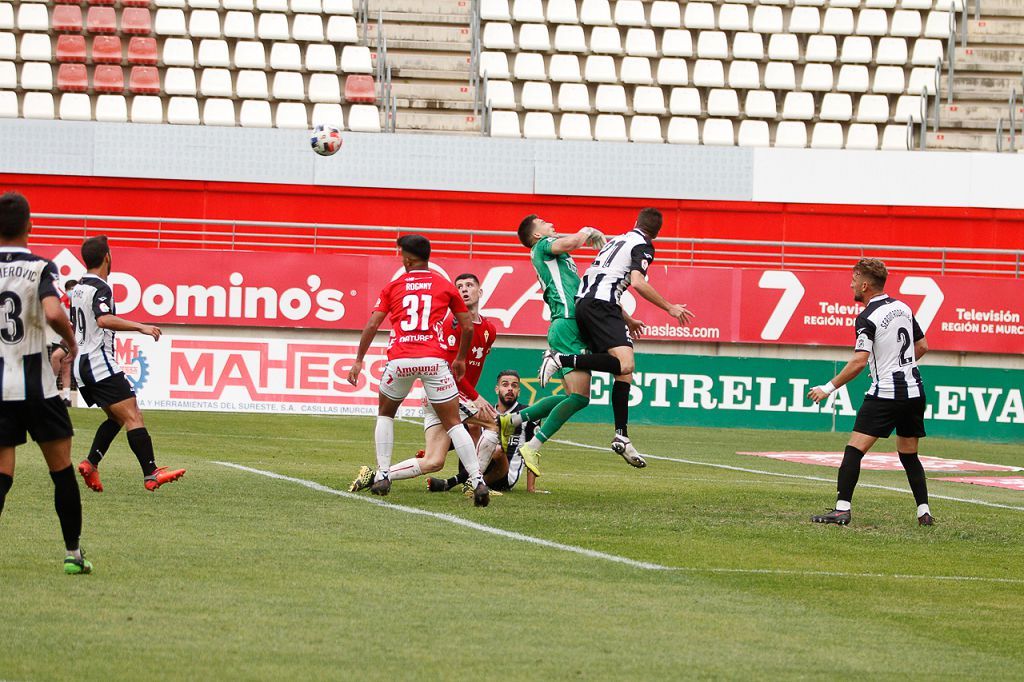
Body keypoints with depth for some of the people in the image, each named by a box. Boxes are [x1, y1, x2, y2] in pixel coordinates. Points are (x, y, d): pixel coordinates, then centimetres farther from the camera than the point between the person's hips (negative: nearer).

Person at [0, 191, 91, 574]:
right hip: (36, 385, -2)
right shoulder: (39, 269, -9)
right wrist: (70, 340, -7)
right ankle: (73, 553, 16)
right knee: (62, 471, 11)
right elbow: (53, 313, -26)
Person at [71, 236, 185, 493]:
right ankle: (151, 474, -23)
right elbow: (104, 319, -31)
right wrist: (140, 327, -33)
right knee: (133, 416, -14)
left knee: (117, 416, 18)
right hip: (100, 364, -10)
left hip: (81, 364, 10)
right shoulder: (100, 288, -13)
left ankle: (91, 463, 7)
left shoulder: (78, 289, 16)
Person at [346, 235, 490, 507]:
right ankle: (478, 482, -11)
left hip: (400, 360, 0)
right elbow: (467, 326, 14)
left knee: (385, 414, 25)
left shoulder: (393, 287, 11)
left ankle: (383, 476, 15)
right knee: (454, 424, 3)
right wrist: (460, 359, 29)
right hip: (434, 360, 0)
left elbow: (372, 325, 7)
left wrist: (358, 361, 15)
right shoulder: (445, 286, 11)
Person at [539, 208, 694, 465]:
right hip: (600, 305, -9)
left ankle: (622, 436, 0)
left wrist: (626, 320, 47)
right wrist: (669, 308, -6)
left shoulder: (618, 240, 30)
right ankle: (562, 360, -29)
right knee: (624, 364, -25)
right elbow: (637, 282, -13)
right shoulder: (642, 245, 3)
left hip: (583, 303, 9)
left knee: (624, 372, 7)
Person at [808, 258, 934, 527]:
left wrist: (829, 388, -15)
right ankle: (924, 512, 13)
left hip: (885, 394, -7)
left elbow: (859, 361, -20)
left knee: (854, 450, -6)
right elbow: (922, 346, 20)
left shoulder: (867, 318, -12)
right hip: (914, 391, 7)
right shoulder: (903, 308, 10)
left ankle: (842, 509, -15)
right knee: (909, 455, 17)